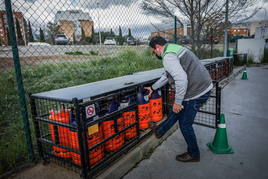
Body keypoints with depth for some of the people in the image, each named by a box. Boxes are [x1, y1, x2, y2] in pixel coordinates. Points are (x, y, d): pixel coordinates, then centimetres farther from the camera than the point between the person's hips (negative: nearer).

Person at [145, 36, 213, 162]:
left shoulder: (168, 56, -18)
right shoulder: (174, 48, 16)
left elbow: (181, 79, -29)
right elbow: (167, 75, 25)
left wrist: (177, 102, -19)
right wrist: (153, 87, 32)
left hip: (196, 92, -10)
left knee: (185, 124, 7)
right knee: (177, 111, 23)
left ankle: (193, 154, 28)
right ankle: (160, 131, 43)